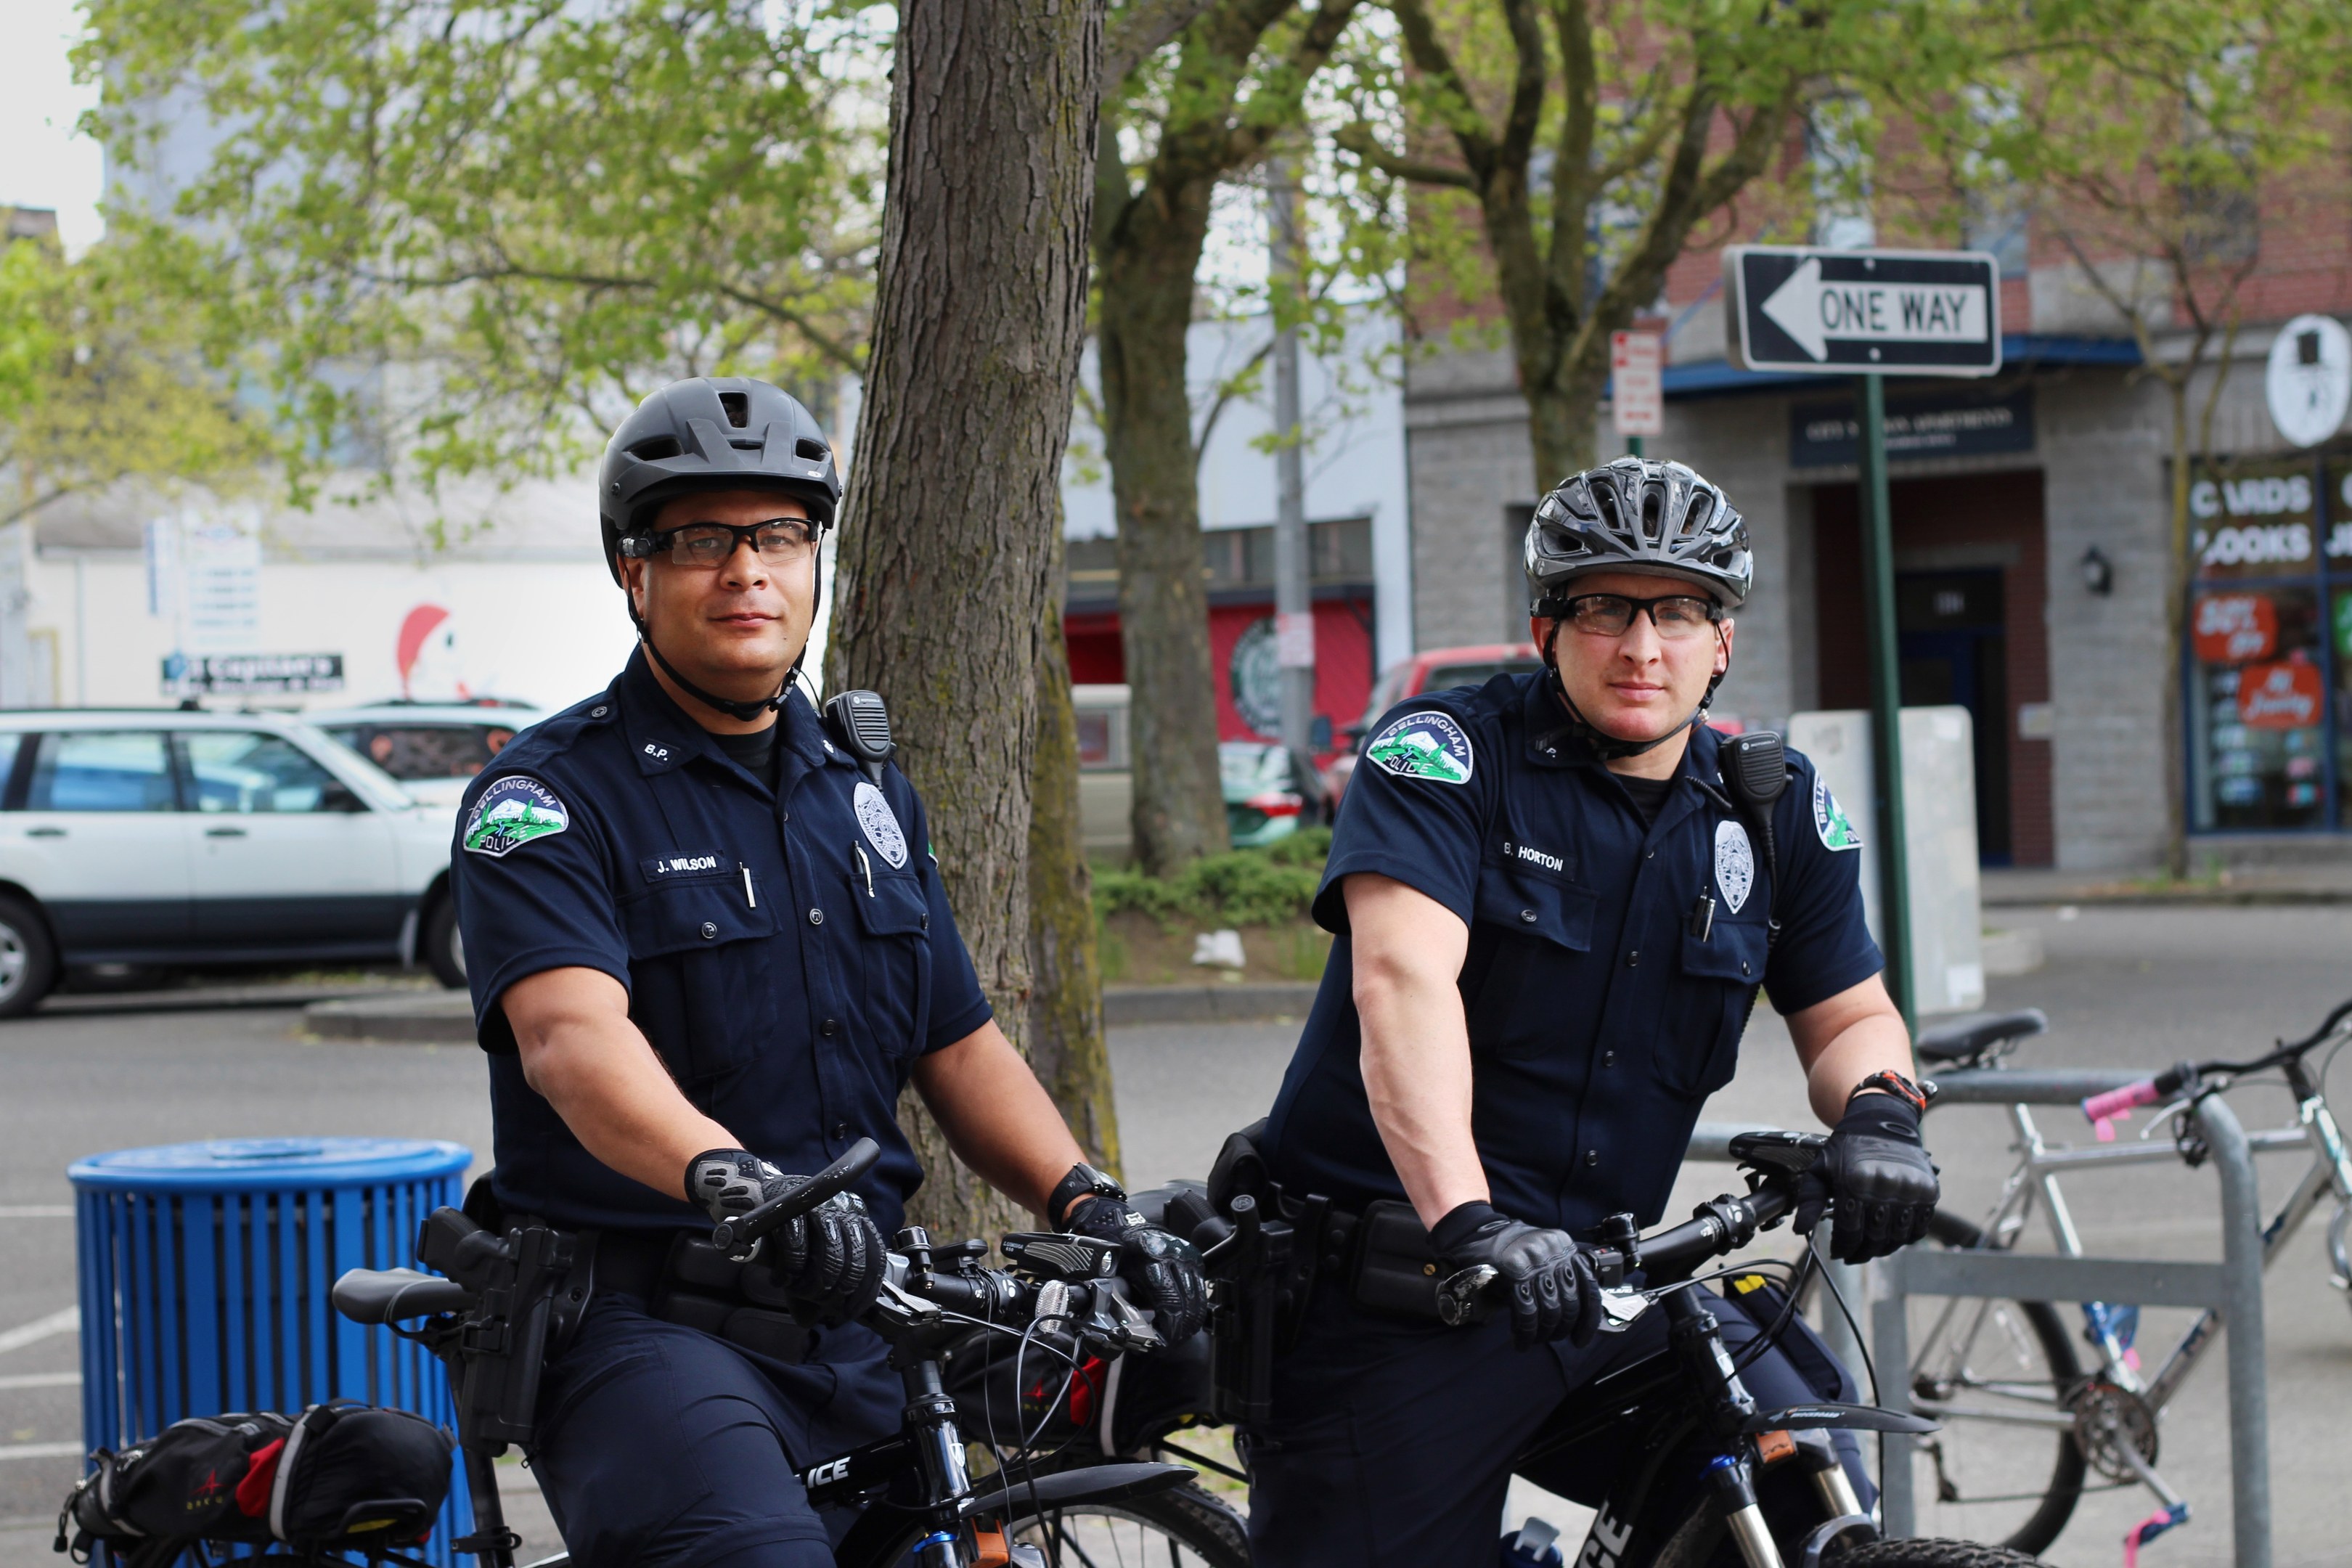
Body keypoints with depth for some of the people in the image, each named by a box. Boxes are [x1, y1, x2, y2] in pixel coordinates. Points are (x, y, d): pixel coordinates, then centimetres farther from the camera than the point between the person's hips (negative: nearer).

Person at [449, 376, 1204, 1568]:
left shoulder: (867, 792, 18)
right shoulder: (547, 798, -4)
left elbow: (958, 1045, 18)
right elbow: (570, 1032, -22)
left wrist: (1084, 1200, -1)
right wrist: (724, 1176, -41)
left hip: (858, 1326, 7)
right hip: (648, 1324, -7)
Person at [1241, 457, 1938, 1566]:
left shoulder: (1778, 808, 8)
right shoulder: (1443, 756, -8)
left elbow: (1848, 1016, 15)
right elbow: (1401, 981, -23)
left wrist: (1880, 1106, -11)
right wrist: (1468, 1220, -38)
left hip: (1598, 1278, 4)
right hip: (1396, 1289, -4)